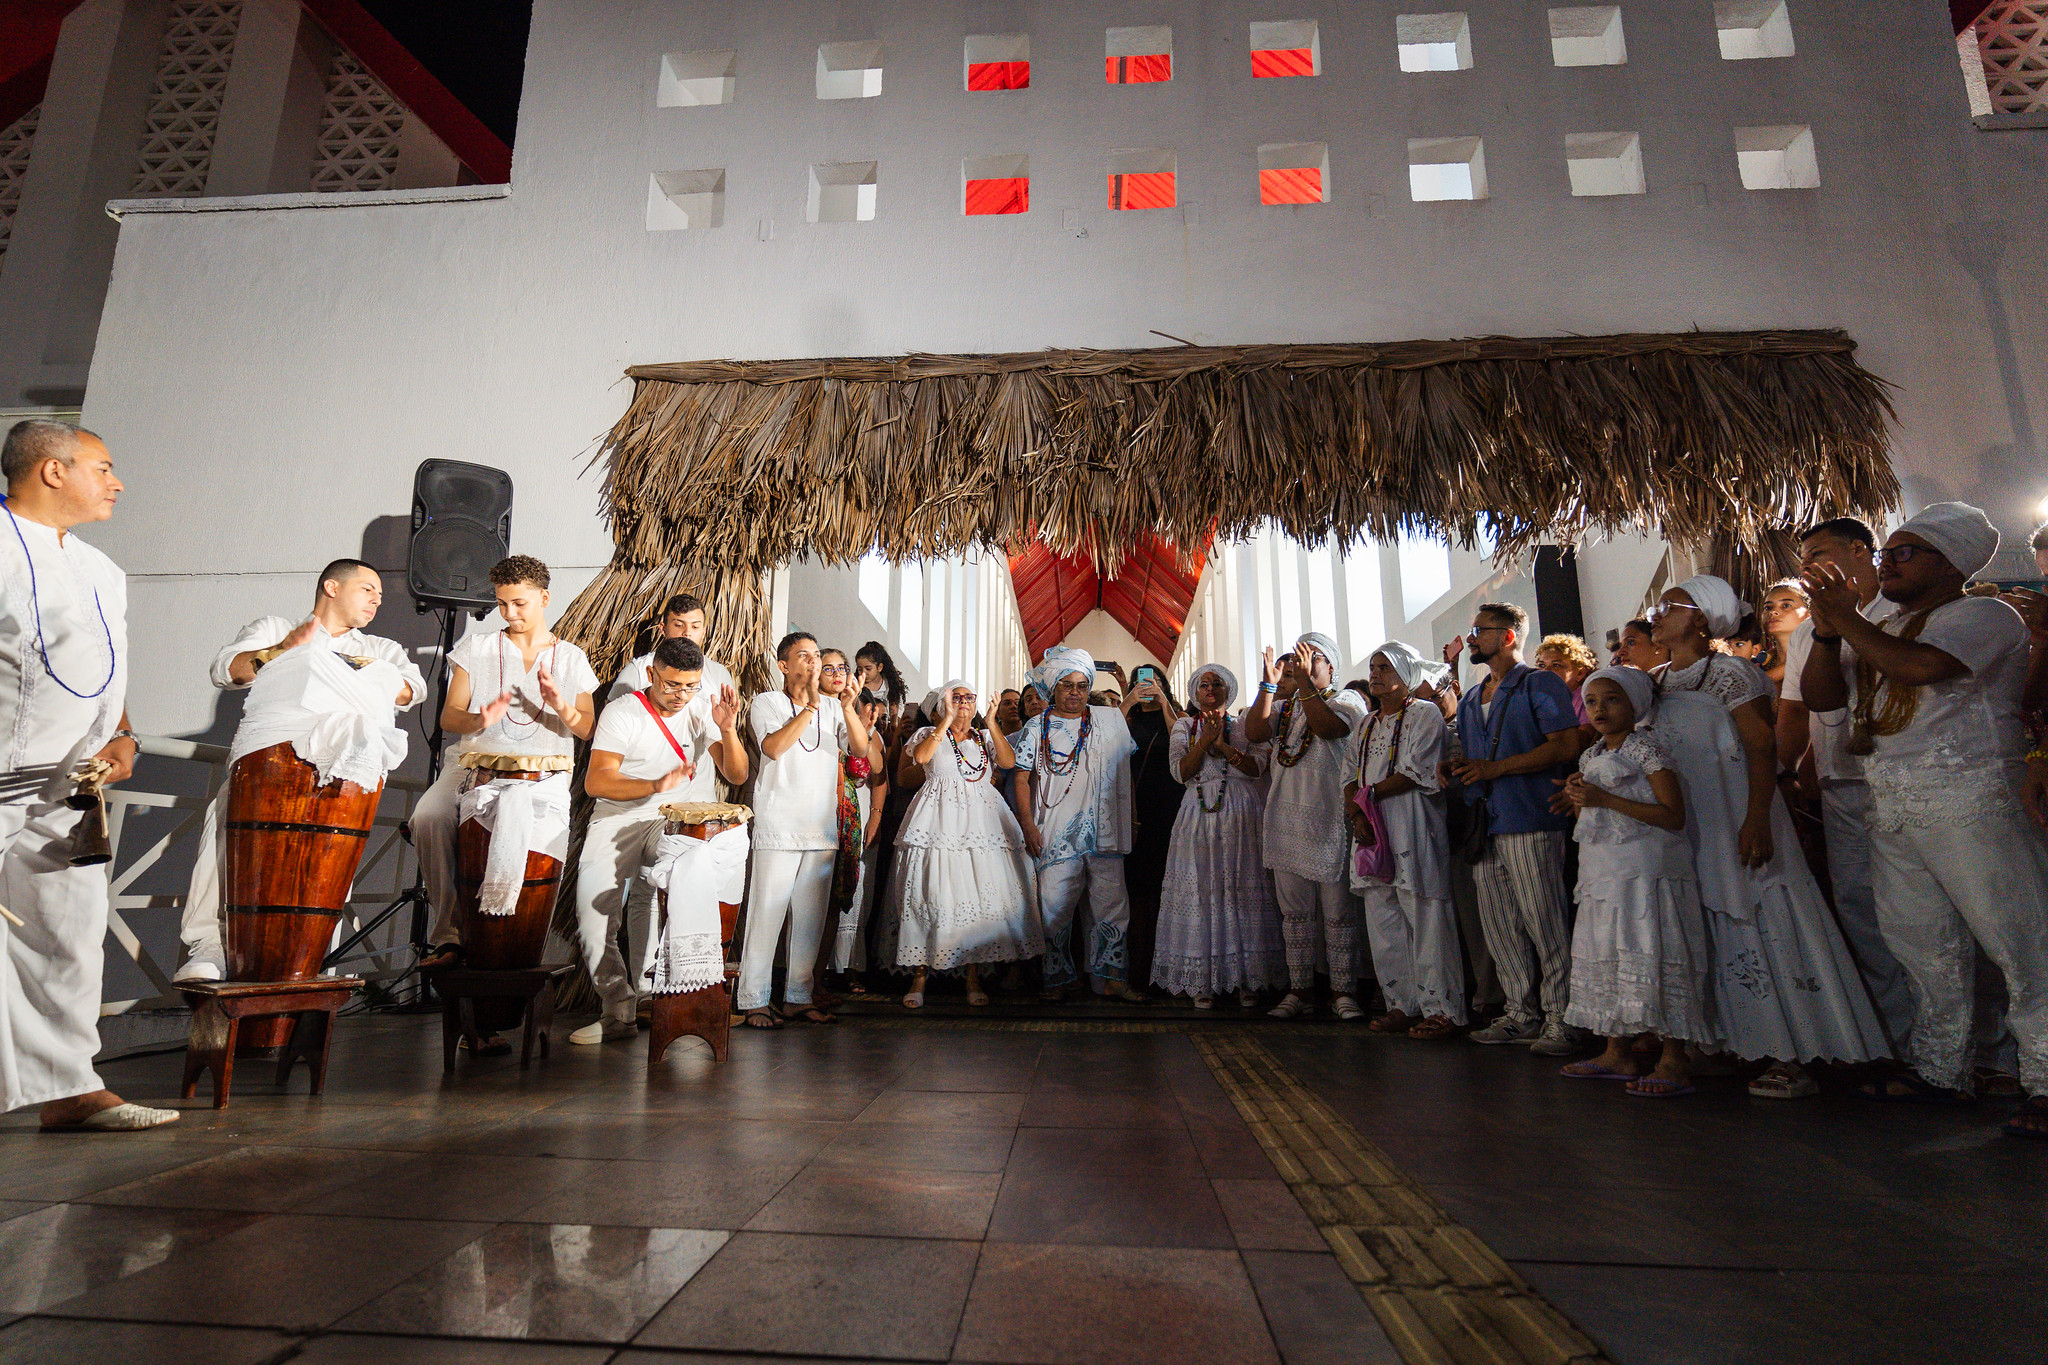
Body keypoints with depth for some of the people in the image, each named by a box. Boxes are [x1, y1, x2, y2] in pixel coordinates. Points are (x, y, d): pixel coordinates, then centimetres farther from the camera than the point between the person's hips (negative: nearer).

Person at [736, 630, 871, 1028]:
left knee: (810, 916, 8)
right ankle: (753, 1001, 5)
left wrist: (848, 709, -13)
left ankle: (799, 996, 17)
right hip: (778, 827, -4)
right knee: (767, 913, -4)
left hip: (822, 828, 4)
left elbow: (860, 748, 2)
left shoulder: (833, 707, 15)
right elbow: (773, 747, -14)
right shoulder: (767, 702, 4)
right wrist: (810, 705, -15)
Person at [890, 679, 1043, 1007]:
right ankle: (919, 977, -1)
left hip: (981, 820, 2)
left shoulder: (986, 737, 19)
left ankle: (974, 977, 3)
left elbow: (1009, 762, 0)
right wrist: (947, 720, -9)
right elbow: (921, 756, -9)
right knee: (932, 891, -8)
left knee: (980, 891, -5)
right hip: (939, 821, -2)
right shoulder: (929, 733, 13)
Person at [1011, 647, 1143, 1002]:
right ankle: (1058, 978, 11)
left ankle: (1111, 978, 7)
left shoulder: (1111, 718, 12)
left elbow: (1125, 768, 19)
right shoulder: (1038, 727, 7)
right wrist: (1027, 823, -6)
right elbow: (1022, 777, 4)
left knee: (1112, 903, -1)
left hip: (1103, 830, 2)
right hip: (1055, 834, -2)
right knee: (1055, 906, -1)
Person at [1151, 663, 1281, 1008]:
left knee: (1243, 888, -4)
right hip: (1199, 813, 1)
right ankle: (1202, 981, 3)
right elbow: (1180, 771, 0)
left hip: (1241, 813, -1)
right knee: (1200, 889, -3)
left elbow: (1257, 767, -2)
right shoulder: (1185, 726, 14)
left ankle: (1247, 979, 4)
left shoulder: (1244, 724, 11)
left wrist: (1222, 744, -10)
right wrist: (1206, 738, -7)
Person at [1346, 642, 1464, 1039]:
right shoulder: (1365, 726, 21)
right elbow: (1351, 778, 16)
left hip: (1412, 829, -7)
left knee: (1426, 919, -5)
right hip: (1373, 831, 7)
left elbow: (1415, 775, -10)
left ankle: (1441, 1009, 2)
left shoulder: (1424, 714, 0)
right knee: (1383, 922, 7)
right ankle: (1404, 1004, 15)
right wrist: (1355, 812, -3)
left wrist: (1366, 794, -8)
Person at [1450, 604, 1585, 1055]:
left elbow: (1566, 746, -12)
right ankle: (1522, 1013, 19)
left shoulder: (1541, 684, -1)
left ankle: (1561, 1019, 4)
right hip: (1484, 824, 7)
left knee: (1543, 924, -5)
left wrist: (1495, 768, -16)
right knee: (1499, 928, 9)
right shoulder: (1470, 700, 22)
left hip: (1530, 819, -7)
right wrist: (1456, 768, 6)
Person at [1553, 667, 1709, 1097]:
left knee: (1653, 958, -9)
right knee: (1607, 958, 11)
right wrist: (1577, 799, 1)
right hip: (1604, 875, 8)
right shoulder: (1590, 758, 14)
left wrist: (1605, 799, -20)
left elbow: (1673, 816, -17)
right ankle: (1618, 1052, 21)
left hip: (1647, 872, -8)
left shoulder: (1647, 750, -8)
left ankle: (1674, 1061, 1)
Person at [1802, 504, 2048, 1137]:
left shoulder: (1985, 614, -3)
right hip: (1892, 810, 8)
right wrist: (1827, 632, 0)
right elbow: (1820, 695, 13)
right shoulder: (1882, 630, 19)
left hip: (1969, 804, -7)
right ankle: (1939, 1072, 23)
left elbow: (1922, 666, -23)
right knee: (1925, 947, 13)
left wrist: (1847, 618, -13)